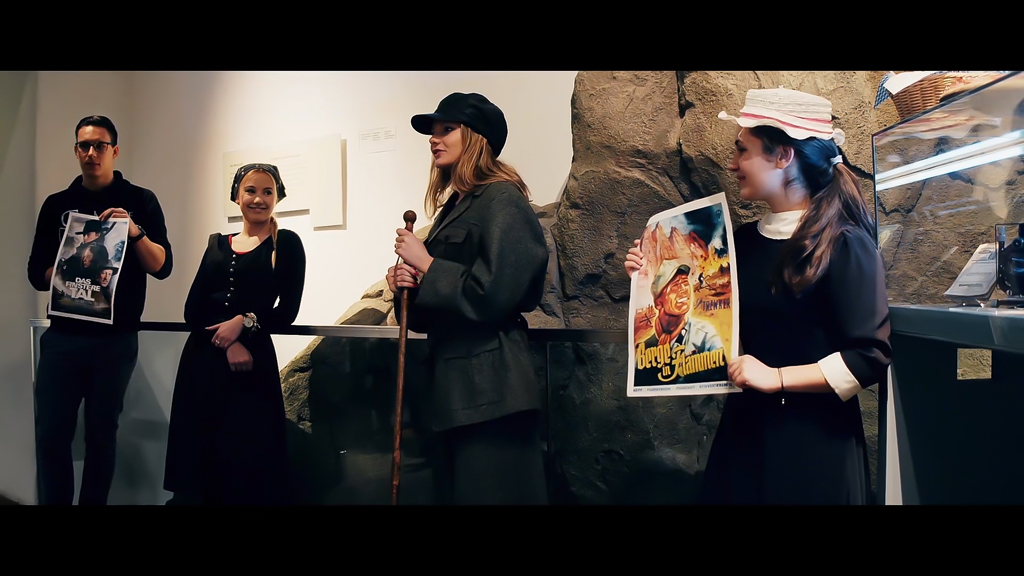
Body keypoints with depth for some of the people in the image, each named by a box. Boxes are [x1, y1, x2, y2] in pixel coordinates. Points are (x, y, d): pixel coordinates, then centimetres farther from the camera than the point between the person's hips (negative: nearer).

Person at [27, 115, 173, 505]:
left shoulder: (140, 201, 3)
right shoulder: (56, 204, 11)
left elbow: (162, 267, -5)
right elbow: (36, 273, 9)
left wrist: (134, 231, -21)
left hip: (116, 340, -2)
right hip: (62, 336, 2)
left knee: (101, 435, 6)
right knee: (50, 434, 2)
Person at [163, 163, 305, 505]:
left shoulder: (286, 243, 1)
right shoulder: (217, 243, 12)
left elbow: (287, 311, -4)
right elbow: (192, 310, 2)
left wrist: (244, 322, -18)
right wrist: (228, 345, -13)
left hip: (252, 363, -4)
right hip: (202, 360, 4)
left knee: (246, 458, -2)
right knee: (198, 454, 7)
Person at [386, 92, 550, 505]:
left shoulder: (502, 201, -9)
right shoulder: (453, 210, 18)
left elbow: (492, 295, -21)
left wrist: (425, 265, -10)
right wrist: (409, 285, 1)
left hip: (490, 390, -9)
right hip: (454, 385, 9)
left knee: (491, 491, -2)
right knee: (453, 490, 14)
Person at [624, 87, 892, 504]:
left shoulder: (843, 243, -12)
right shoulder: (744, 240, 6)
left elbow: (871, 356, -16)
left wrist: (778, 377, -20)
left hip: (815, 441, -6)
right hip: (744, 430, 6)